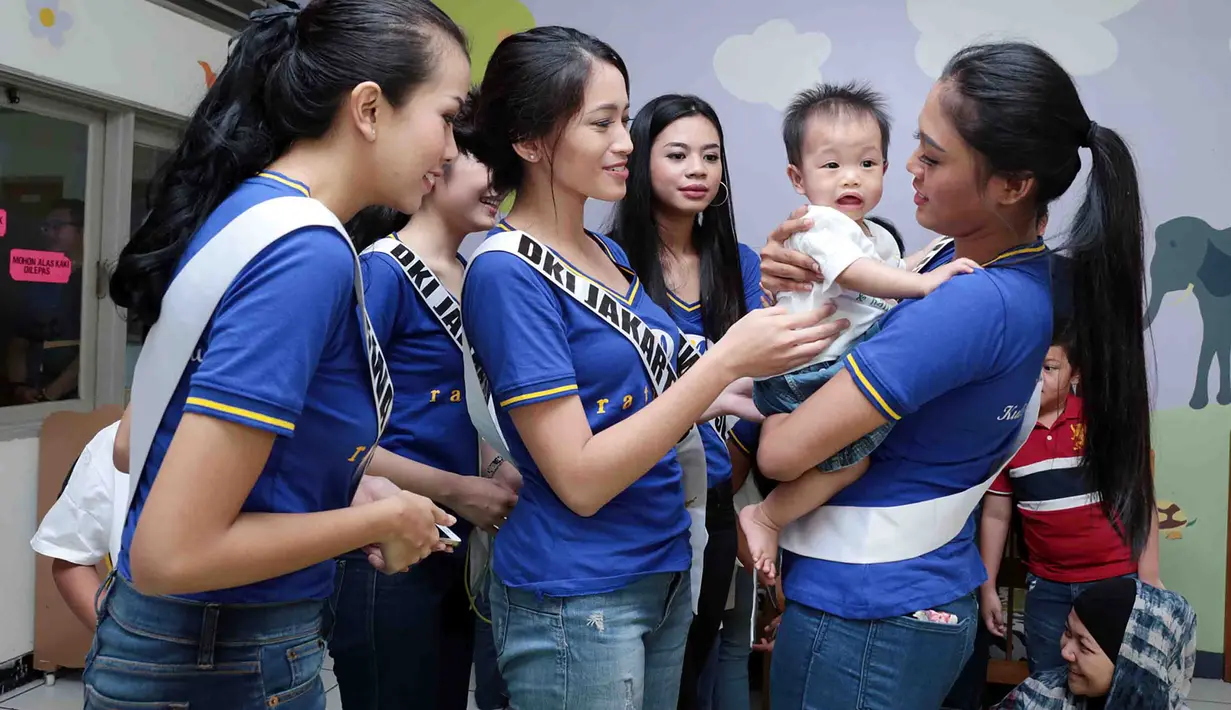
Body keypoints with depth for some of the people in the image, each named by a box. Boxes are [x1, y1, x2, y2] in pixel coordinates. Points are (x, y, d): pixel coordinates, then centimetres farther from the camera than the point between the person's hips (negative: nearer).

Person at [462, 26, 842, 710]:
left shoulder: (609, 254, 5)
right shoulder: (506, 272, -18)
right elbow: (580, 480, -21)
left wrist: (737, 394, -4)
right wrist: (726, 360, -23)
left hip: (666, 571, 7)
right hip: (575, 600, -7)